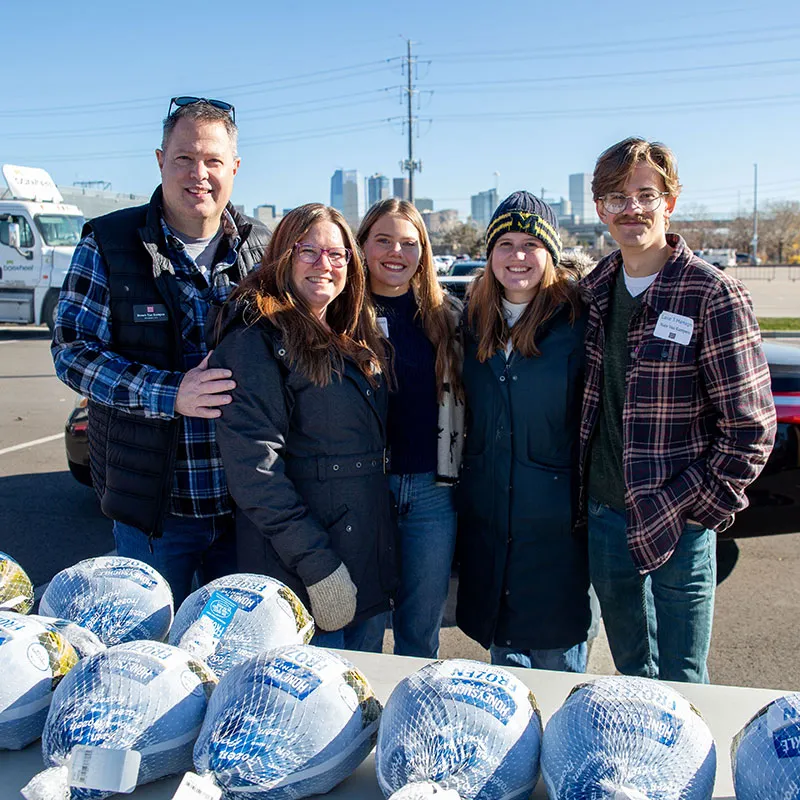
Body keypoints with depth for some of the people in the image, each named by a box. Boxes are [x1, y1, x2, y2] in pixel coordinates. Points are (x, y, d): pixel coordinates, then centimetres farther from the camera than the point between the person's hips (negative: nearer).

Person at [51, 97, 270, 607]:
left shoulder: (265, 250, 4)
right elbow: (72, 350, -9)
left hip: (247, 504, 2)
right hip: (153, 505, -2)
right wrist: (169, 394, -22)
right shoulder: (109, 245, -4)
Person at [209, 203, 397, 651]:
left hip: (372, 567, 8)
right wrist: (317, 567, -22)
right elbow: (254, 467, -20)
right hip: (302, 580, -8)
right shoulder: (258, 339, -13)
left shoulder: (357, 341, 13)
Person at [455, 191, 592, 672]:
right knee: (502, 654, 18)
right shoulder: (476, 323, 7)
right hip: (487, 520, 5)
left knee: (558, 656, 7)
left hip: (557, 521, -5)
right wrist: (464, 492, 12)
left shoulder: (576, 321, -9)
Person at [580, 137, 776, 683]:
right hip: (604, 515, 5)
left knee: (680, 681, 9)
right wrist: (588, 500, 6)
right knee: (630, 672, 21)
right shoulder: (595, 290, 5)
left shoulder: (713, 297, -14)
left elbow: (750, 431, -13)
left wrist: (683, 511, -16)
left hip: (677, 525, -5)